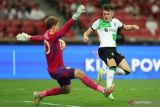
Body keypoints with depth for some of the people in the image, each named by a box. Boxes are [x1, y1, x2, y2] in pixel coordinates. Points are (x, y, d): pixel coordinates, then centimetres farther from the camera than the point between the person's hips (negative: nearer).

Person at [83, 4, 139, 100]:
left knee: (127, 70, 0)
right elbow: (87, 33, 8)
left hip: (114, 50, 6)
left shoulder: (115, 22, 13)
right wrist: (85, 37, -16)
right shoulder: (99, 22, 2)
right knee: (113, 66, -32)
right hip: (104, 49, -6)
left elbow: (125, 27, 29)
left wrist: (133, 27, 7)